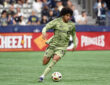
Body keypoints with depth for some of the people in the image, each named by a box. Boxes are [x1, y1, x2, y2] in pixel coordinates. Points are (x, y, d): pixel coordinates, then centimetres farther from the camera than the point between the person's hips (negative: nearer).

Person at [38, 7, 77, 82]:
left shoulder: (72, 25, 3)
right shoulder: (56, 21, -6)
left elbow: (73, 34, 22)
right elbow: (46, 27, -11)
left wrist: (75, 44, 24)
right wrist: (44, 32, -32)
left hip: (62, 47, 0)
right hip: (53, 44, 0)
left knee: (55, 59, -28)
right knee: (44, 63, 1)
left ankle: (43, 76, -24)